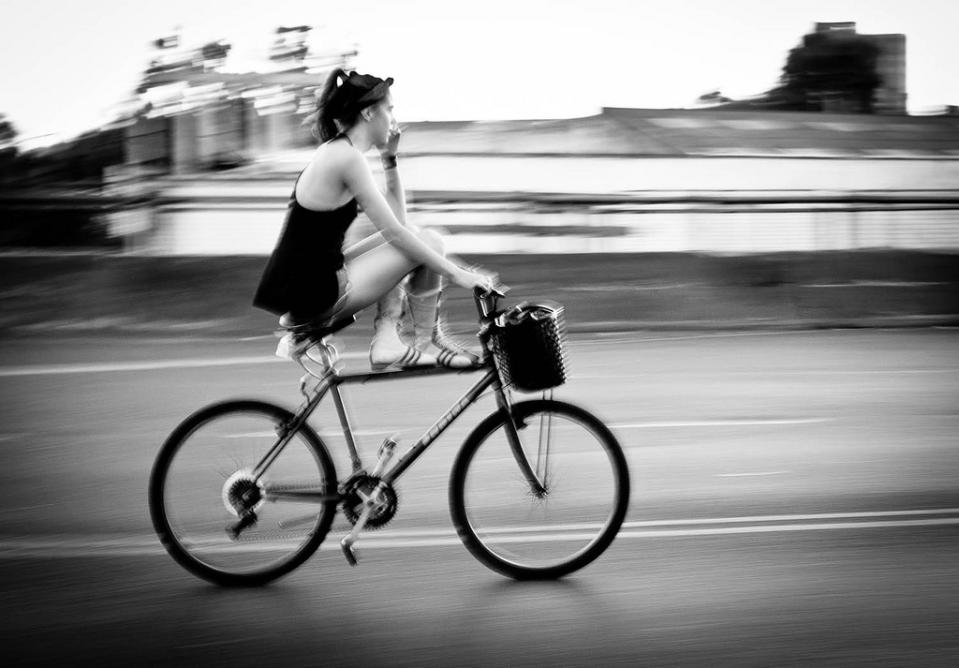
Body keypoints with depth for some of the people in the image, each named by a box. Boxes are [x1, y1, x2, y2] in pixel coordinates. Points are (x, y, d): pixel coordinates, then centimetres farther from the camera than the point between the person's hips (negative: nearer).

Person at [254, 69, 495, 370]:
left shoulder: (334, 152, 16)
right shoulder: (348, 157, -15)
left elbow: (396, 218, 20)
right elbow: (394, 232, -16)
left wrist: (390, 158, 15)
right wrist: (457, 273, -10)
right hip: (313, 296, -10)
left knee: (413, 238, 24)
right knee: (429, 243, -3)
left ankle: (386, 337, 9)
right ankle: (426, 342, 9)